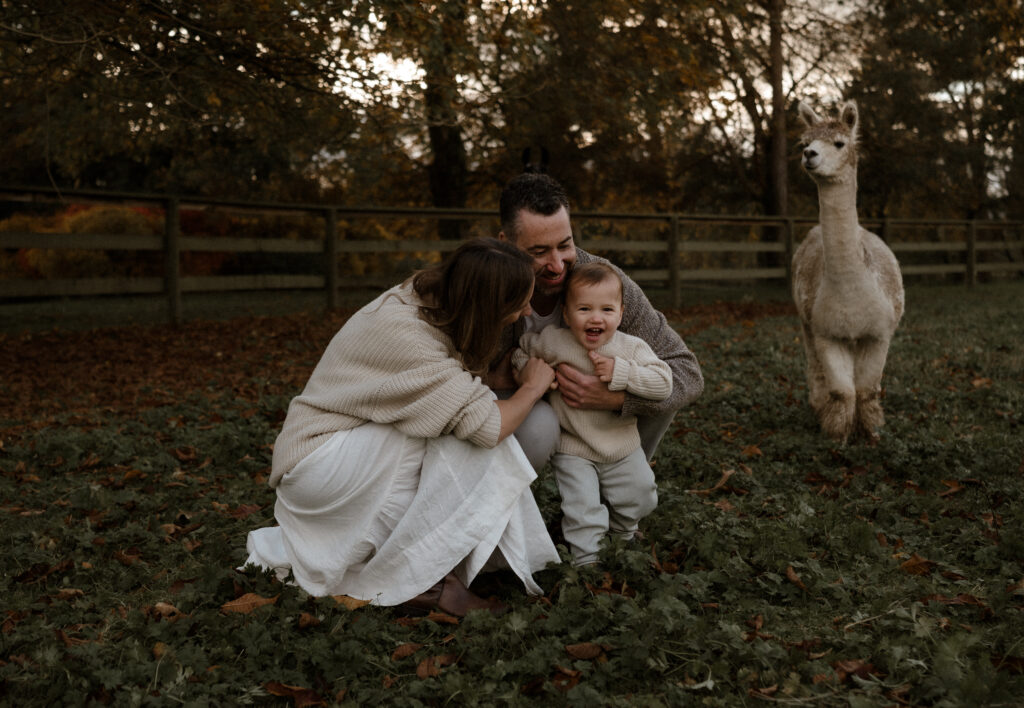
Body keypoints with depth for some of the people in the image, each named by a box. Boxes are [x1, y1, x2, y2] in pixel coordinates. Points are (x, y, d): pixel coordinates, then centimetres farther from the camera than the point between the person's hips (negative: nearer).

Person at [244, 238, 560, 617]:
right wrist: (531, 389, -13)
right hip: (316, 462, -10)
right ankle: (422, 579, -14)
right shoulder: (404, 333, -29)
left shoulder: (429, 298, -4)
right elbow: (488, 426, -29)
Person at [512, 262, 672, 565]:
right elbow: (519, 348, 4)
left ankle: (622, 533, 44)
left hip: (623, 447, 3)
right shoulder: (552, 342, -15)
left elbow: (663, 383, -21)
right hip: (573, 450, -2)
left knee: (639, 498, 14)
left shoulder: (631, 347, -13)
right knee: (581, 506, -10)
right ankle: (587, 558, 7)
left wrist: (620, 372, -30)